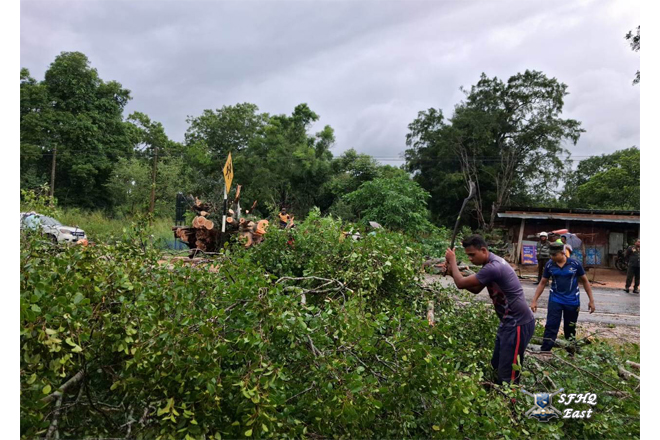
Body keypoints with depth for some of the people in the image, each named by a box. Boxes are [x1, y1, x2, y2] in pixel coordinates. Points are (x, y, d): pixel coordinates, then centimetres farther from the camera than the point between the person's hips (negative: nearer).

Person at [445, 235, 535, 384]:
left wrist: (452, 261, -5)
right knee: (497, 366, 18)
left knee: (507, 373, -4)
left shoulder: (493, 267, -26)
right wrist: (453, 272, 2)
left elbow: (461, 284, -20)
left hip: (518, 323, -10)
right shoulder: (492, 263, 7)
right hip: (509, 321, 10)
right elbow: (476, 289, 14)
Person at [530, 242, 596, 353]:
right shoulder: (549, 265, -6)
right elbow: (542, 283, 3)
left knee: (570, 329, 13)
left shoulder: (575, 264, -10)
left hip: (572, 301, 0)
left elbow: (585, 281, 1)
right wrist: (534, 300, -1)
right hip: (555, 300, 0)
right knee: (550, 327, -7)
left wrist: (591, 300, 2)